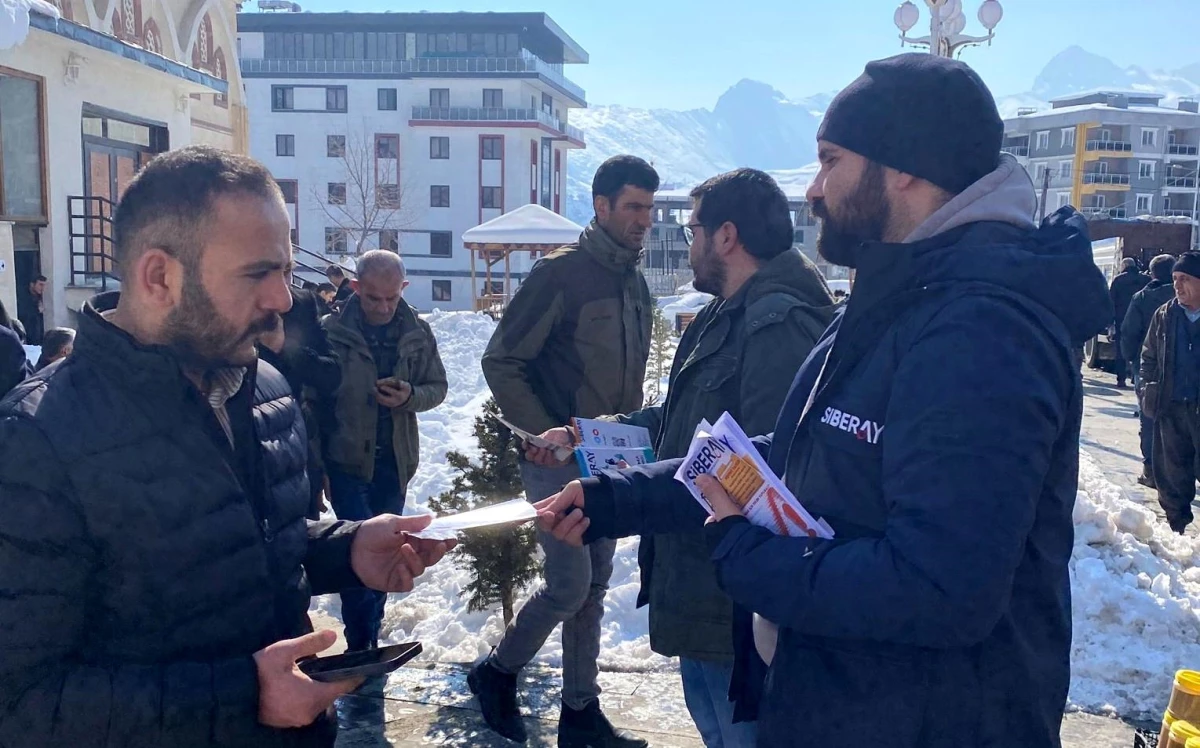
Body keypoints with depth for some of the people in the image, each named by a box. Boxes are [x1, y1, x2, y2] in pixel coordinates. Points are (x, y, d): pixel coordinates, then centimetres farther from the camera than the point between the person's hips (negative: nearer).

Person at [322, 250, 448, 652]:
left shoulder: (418, 332, -1)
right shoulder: (333, 331, -10)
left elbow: (438, 387, 7)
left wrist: (409, 396, -16)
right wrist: (318, 463, -7)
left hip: (395, 460, 4)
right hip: (347, 458, -4)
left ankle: (368, 641, 32)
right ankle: (361, 646, 5)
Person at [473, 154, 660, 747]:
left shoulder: (636, 286, 12)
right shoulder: (561, 273, -13)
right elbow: (501, 362, -14)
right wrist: (548, 435, -16)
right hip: (560, 460, -7)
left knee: (593, 588, 12)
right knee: (570, 586, -6)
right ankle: (497, 673, 18)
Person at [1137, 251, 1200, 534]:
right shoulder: (1164, 315, 5)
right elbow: (1149, 357, 12)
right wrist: (1149, 393, 3)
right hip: (1171, 409, 3)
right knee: (1172, 474, 11)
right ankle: (1177, 528, 24)